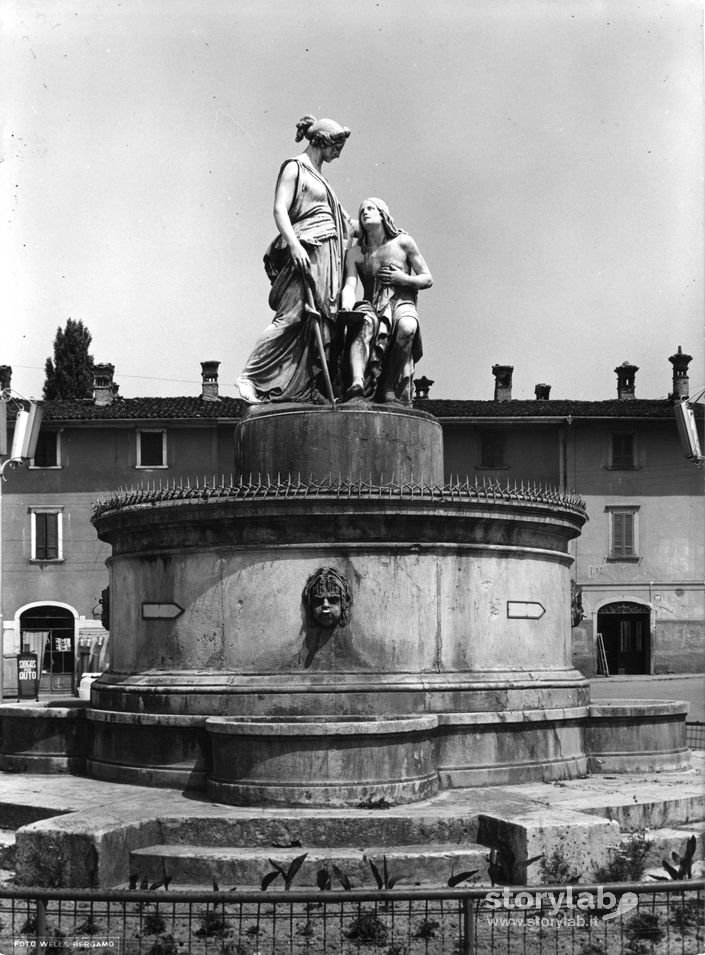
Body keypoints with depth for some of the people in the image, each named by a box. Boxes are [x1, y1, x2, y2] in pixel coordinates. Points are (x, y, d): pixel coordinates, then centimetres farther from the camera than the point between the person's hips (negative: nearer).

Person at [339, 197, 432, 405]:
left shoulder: (403, 242, 9)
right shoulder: (355, 253, 13)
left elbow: (427, 279, 12)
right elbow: (349, 286, -2)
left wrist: (404, 279, -8)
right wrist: (346, 308, -25)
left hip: (402, 302, 0)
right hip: (371, 305, 0)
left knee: (406, 327, -38)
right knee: (367, 321, -38)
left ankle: (389, 389, -33)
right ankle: (357, 382, -59)